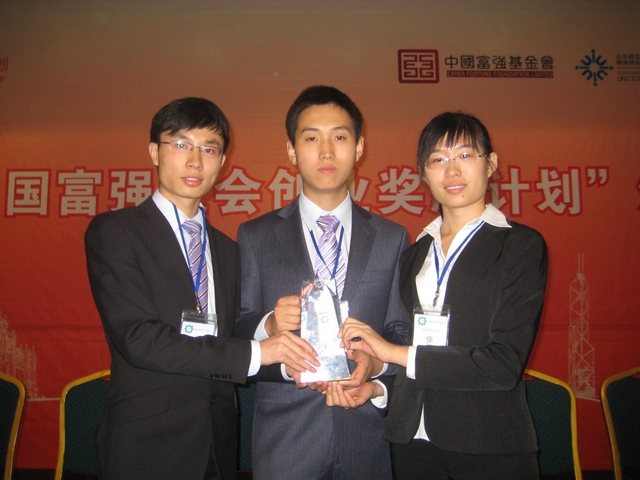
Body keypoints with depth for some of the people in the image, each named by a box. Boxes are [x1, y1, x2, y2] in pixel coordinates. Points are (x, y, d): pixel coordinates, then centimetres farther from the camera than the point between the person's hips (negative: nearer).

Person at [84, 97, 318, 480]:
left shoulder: (226, 249, 12)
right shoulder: (113, 232, -7)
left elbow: (228, 341, 11)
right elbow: (138, 338, -18)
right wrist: (255, 352, -20)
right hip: (148, 447, -5)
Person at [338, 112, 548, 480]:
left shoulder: (521, 245, -7)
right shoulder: (415, 253, 9)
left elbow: (506, 362, -16)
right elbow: (403, 336, 11)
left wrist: (398, 353, -15)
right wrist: (374, 384, -9)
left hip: (489, 447, -4)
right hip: (412, 437, 4)